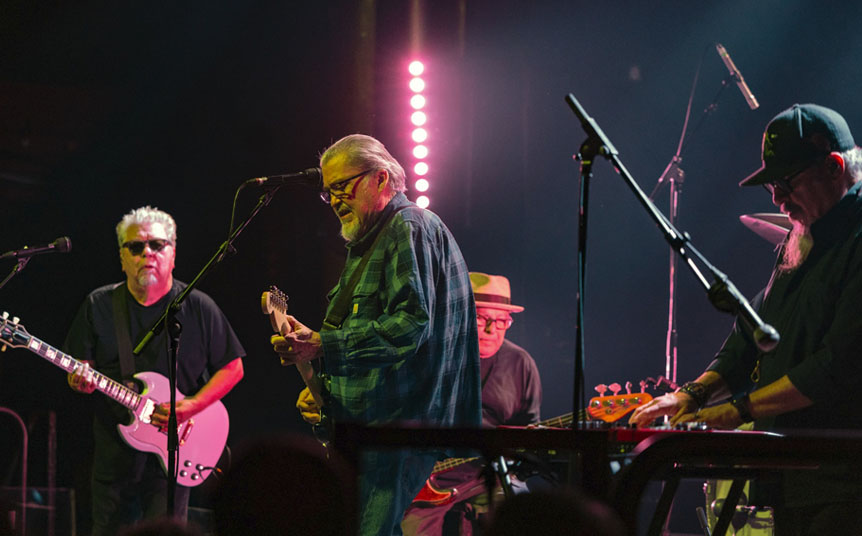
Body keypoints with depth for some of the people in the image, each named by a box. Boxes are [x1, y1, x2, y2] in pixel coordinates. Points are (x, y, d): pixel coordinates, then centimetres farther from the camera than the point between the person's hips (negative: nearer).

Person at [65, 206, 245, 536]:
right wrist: (80, 381, -15)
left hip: (173, 451, -2)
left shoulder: (199, 308, 1)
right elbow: (79, 370, 10)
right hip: (114, 454, 2)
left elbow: (233, 368, 4)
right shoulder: (99, 306, 6)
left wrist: (191, 406, -11)